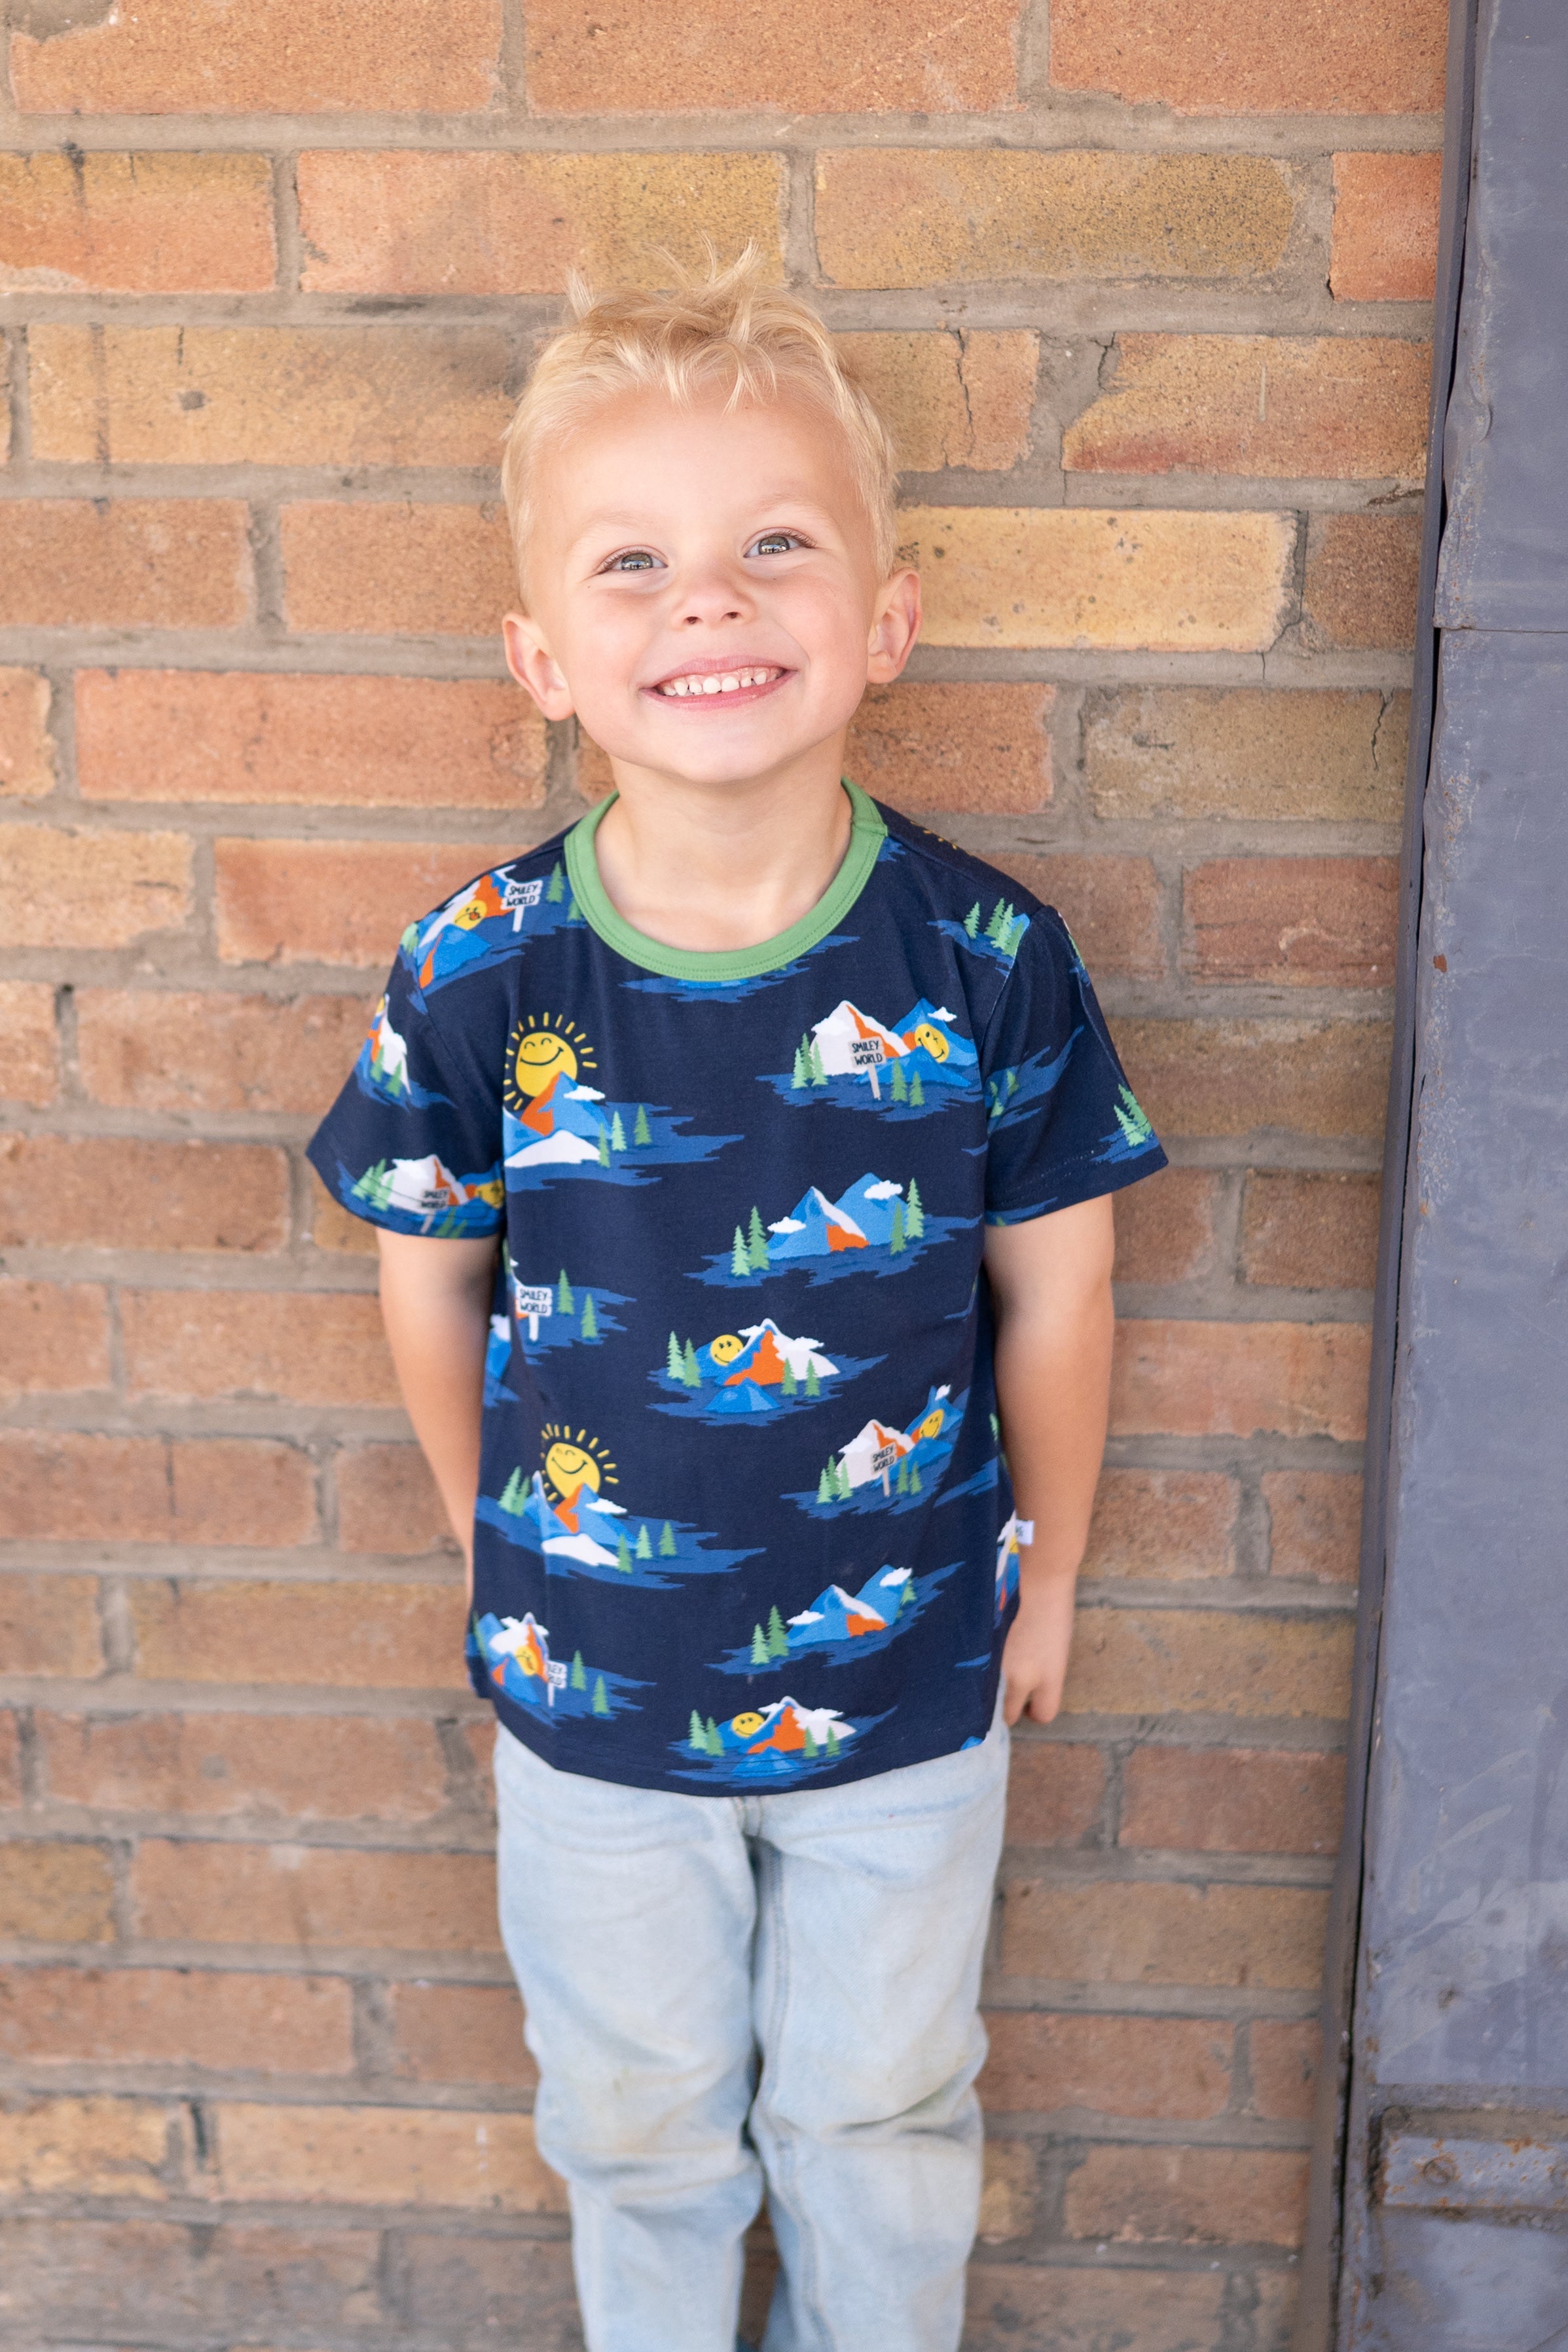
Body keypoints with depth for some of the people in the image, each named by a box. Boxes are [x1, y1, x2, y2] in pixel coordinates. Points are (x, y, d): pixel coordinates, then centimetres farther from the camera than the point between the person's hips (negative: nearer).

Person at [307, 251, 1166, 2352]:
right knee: (639, 2112, 24)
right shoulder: (477, 975, -18)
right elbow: (431, 1287, -2)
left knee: (880, 2101, 23)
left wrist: (1046, 1578, 4)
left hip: (909, 1680, 0)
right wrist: (500, 1552, 8)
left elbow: (1054, 1289, -6)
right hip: (588, 1686, 1)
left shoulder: (986, 960, -19)